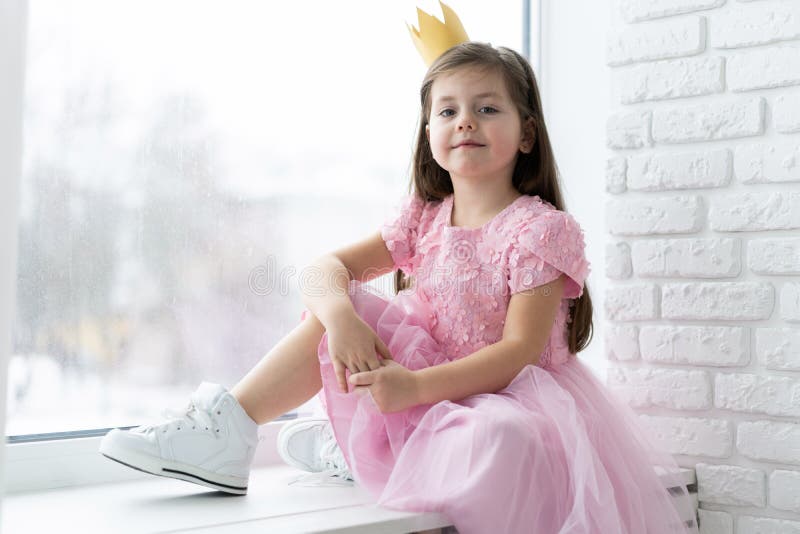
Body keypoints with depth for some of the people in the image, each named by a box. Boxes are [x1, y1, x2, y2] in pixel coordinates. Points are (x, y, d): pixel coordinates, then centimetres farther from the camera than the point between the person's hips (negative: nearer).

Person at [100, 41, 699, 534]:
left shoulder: (542, 229, -12)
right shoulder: (424, 218, 7)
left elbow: (519, 350, -20)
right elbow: (328, 266, 2)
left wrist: (415, 387, -32)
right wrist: (337, 313, -24)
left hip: (509, 394, -5)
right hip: (428, 385, 6)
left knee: (501, 440, -41)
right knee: (337, 307, -8)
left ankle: (351, 451, -14)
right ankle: (228, 430, -9)